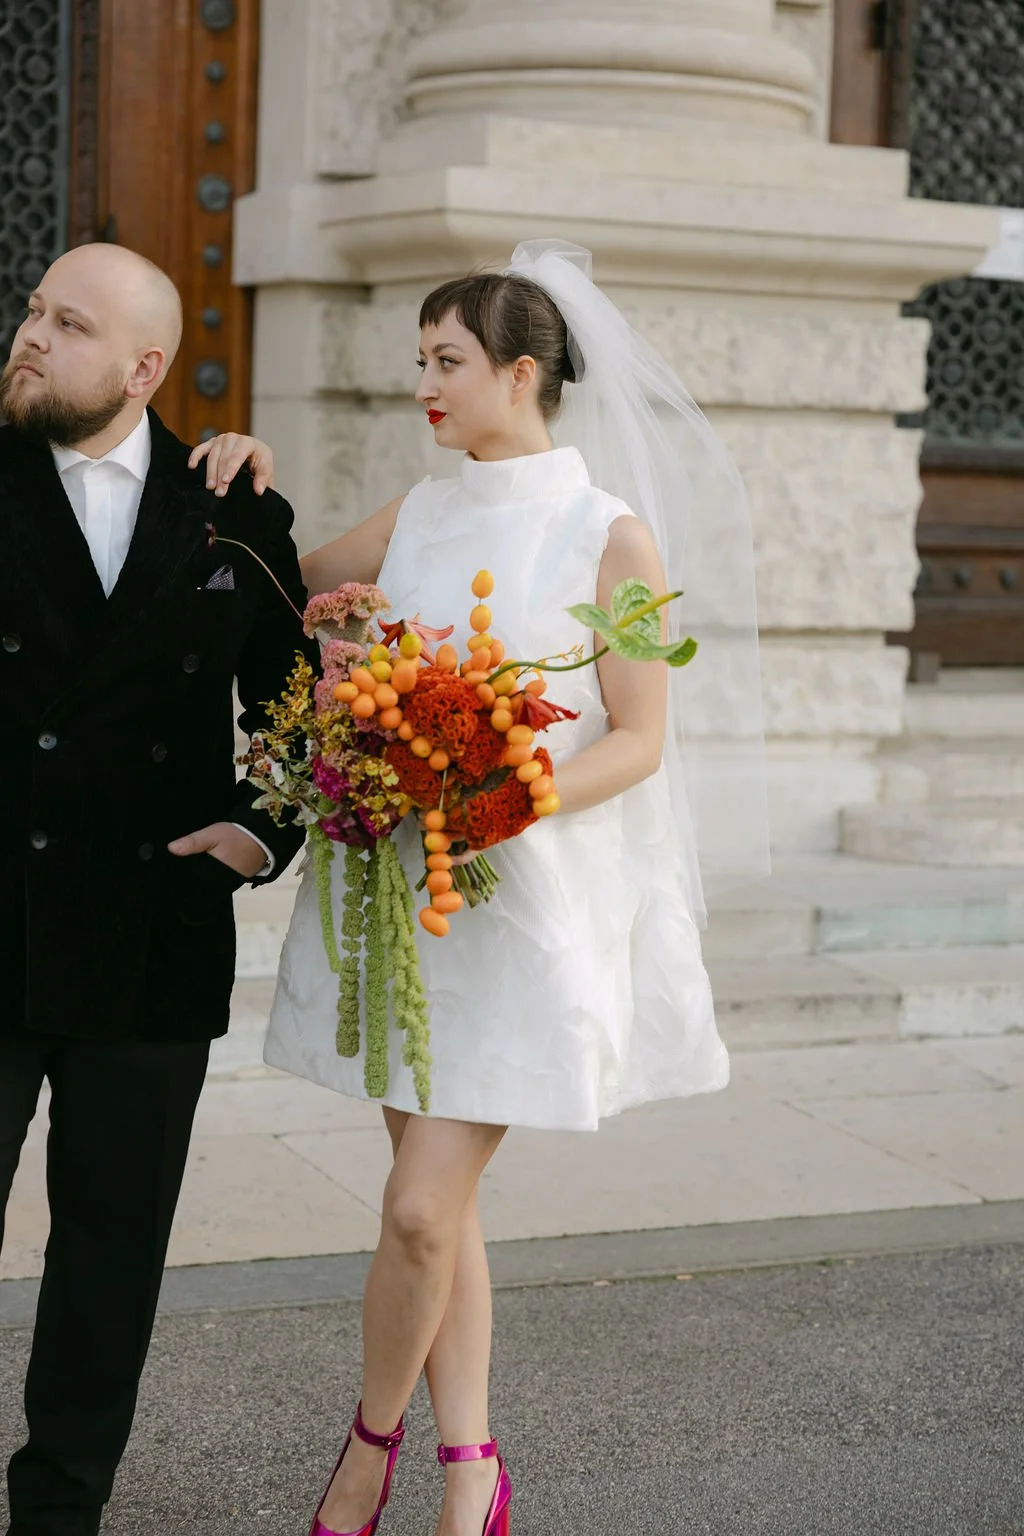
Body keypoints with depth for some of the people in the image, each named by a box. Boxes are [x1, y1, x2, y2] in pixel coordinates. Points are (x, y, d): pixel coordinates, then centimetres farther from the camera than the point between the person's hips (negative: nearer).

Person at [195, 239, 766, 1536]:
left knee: (421, 1209, -8)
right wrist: (253, 489, 7)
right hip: (400, 889, 6)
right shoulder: (419, 516, 9)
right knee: (436, 1198, 10)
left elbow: (640, 741, -7)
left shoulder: (613, 536, -7)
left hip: (525, 900, -5)